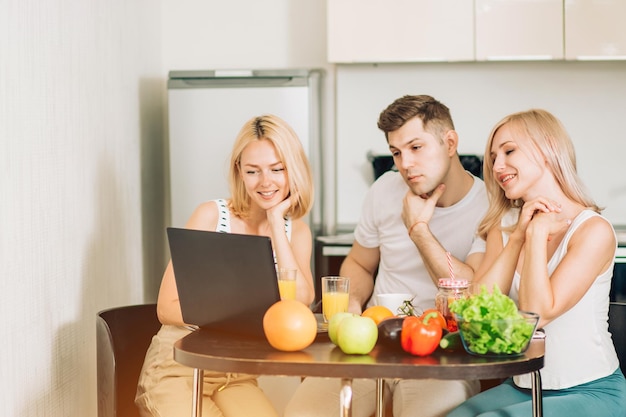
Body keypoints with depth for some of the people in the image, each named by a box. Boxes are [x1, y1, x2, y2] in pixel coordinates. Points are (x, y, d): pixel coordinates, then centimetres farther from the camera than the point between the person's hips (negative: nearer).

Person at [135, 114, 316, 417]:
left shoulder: (297, 232, 7)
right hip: (176, 370, -3)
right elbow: (167, 308, -7)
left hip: (237, 377, 3)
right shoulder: (211, 216, -4)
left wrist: (275, 221, -10)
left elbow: (300, 304, -12)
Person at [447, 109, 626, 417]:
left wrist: (537, 232, -15)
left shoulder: (593, 230, -12)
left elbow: (538, 313, -20)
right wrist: (518, 235, -11)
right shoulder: (504, 226, 7)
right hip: (523, 388, 5)